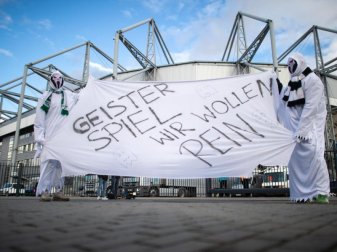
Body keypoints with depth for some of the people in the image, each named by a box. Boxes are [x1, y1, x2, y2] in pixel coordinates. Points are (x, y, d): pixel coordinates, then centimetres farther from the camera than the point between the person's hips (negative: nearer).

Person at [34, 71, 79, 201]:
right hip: (50, 133, -3)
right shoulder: (46, 96, 7)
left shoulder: (70, 96, 17)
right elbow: (39, 117, 0)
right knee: (48, 161, -11)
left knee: (62, 162, 2)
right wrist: (39, 135, -8)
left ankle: (58, 191, 6)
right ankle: (44, 191, -10)